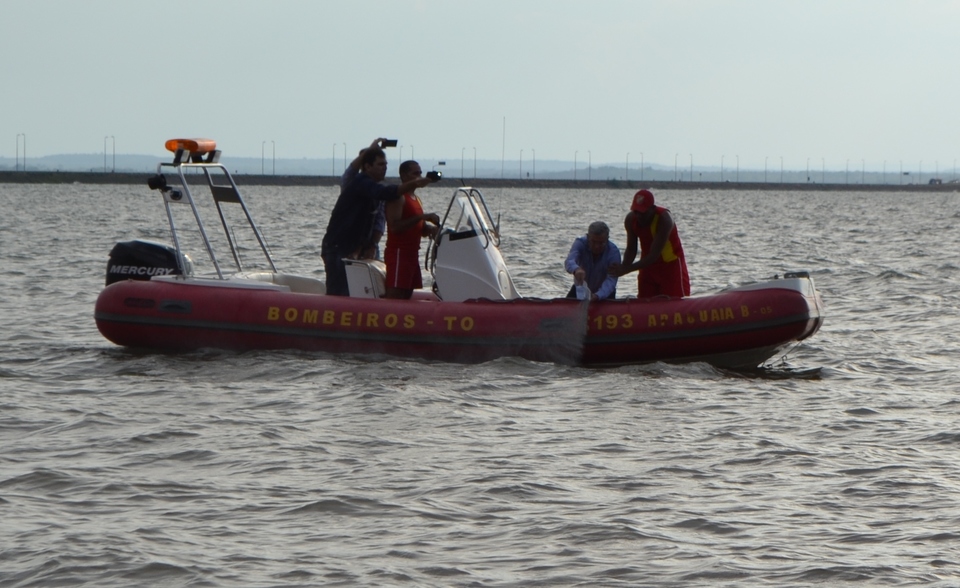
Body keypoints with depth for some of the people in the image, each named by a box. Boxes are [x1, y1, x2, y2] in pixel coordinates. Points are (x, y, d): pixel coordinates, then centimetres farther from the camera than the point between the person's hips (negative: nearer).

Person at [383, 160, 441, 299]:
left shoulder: (416, 199, 20)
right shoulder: (397, 197, -10)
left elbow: (421, 230, 25)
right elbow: (395, 226, -23)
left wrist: (433, 229, 2)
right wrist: (423, 217, -24)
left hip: (412, 254, 10)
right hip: (398, 253, -10)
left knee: (407, 296, 10)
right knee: (395, 297, -14)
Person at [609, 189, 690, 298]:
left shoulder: (663, 219, -30)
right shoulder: (631, 219, -12)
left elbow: (654, 255, -33)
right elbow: (631, 249, -5)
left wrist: (626, 269, -38)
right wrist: (623, 267, -26)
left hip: (671, 264, -5)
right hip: (648, 265, 5)